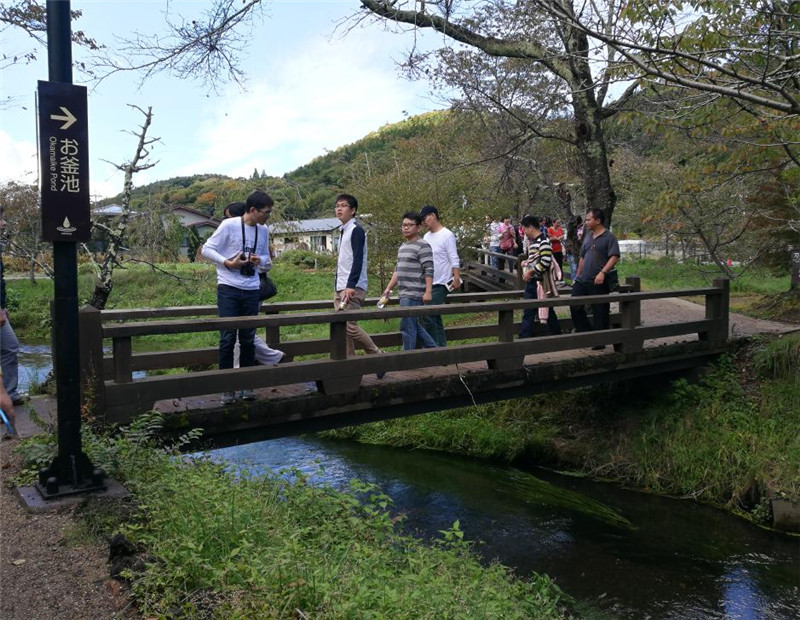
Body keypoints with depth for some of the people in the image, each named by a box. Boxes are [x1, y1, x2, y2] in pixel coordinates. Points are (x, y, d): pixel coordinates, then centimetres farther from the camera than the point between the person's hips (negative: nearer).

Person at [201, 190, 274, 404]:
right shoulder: (229, 225, -9)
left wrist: (259, 260, -5)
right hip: (228, 289, -4)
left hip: (251, 290, 5)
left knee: (248, 339, 8)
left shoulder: (263, 230, 6)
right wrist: (227, 263, -16)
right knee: (228, 338, -4)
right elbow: (207, 249, -5)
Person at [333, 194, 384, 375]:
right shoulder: (343, 231, 18)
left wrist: (351, 286, -27)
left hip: (353, 288, -9)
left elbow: (358, 260, -18)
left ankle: (378, 357, 1)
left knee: (349, 326, -14)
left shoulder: (356, 230, -8)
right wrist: (338, 287, 18)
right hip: (340, 288, 9)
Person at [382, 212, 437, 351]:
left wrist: (428, 292, -22)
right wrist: (388, 288, 19)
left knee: (407, 327, -7)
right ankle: (433, 350, 26)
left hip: (413, 295, -9)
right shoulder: (402, 247, 18)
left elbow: (429, 271, -15)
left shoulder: (423, 246, -9)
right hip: (403, 294, 9)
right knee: (415, 325, 15)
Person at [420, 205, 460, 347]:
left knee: (427, 316, -13)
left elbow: (454, 260, -14)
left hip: (440, 284, -8)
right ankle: (441, 347, 20)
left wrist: (456, 278, -22)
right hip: (428, 284, 8)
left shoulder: (447, 235, -10)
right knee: (435, 317, 11)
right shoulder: (426, 236, 13)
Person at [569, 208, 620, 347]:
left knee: (600, 313, 1)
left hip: (598, 283, -7)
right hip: (582, 281, 7)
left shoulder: (609, 237, -8)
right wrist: (578, 276, 19)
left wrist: (602, 273, -28)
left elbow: (614, 257, -18)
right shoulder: (588, 236, 14)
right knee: (575, 307, 6)